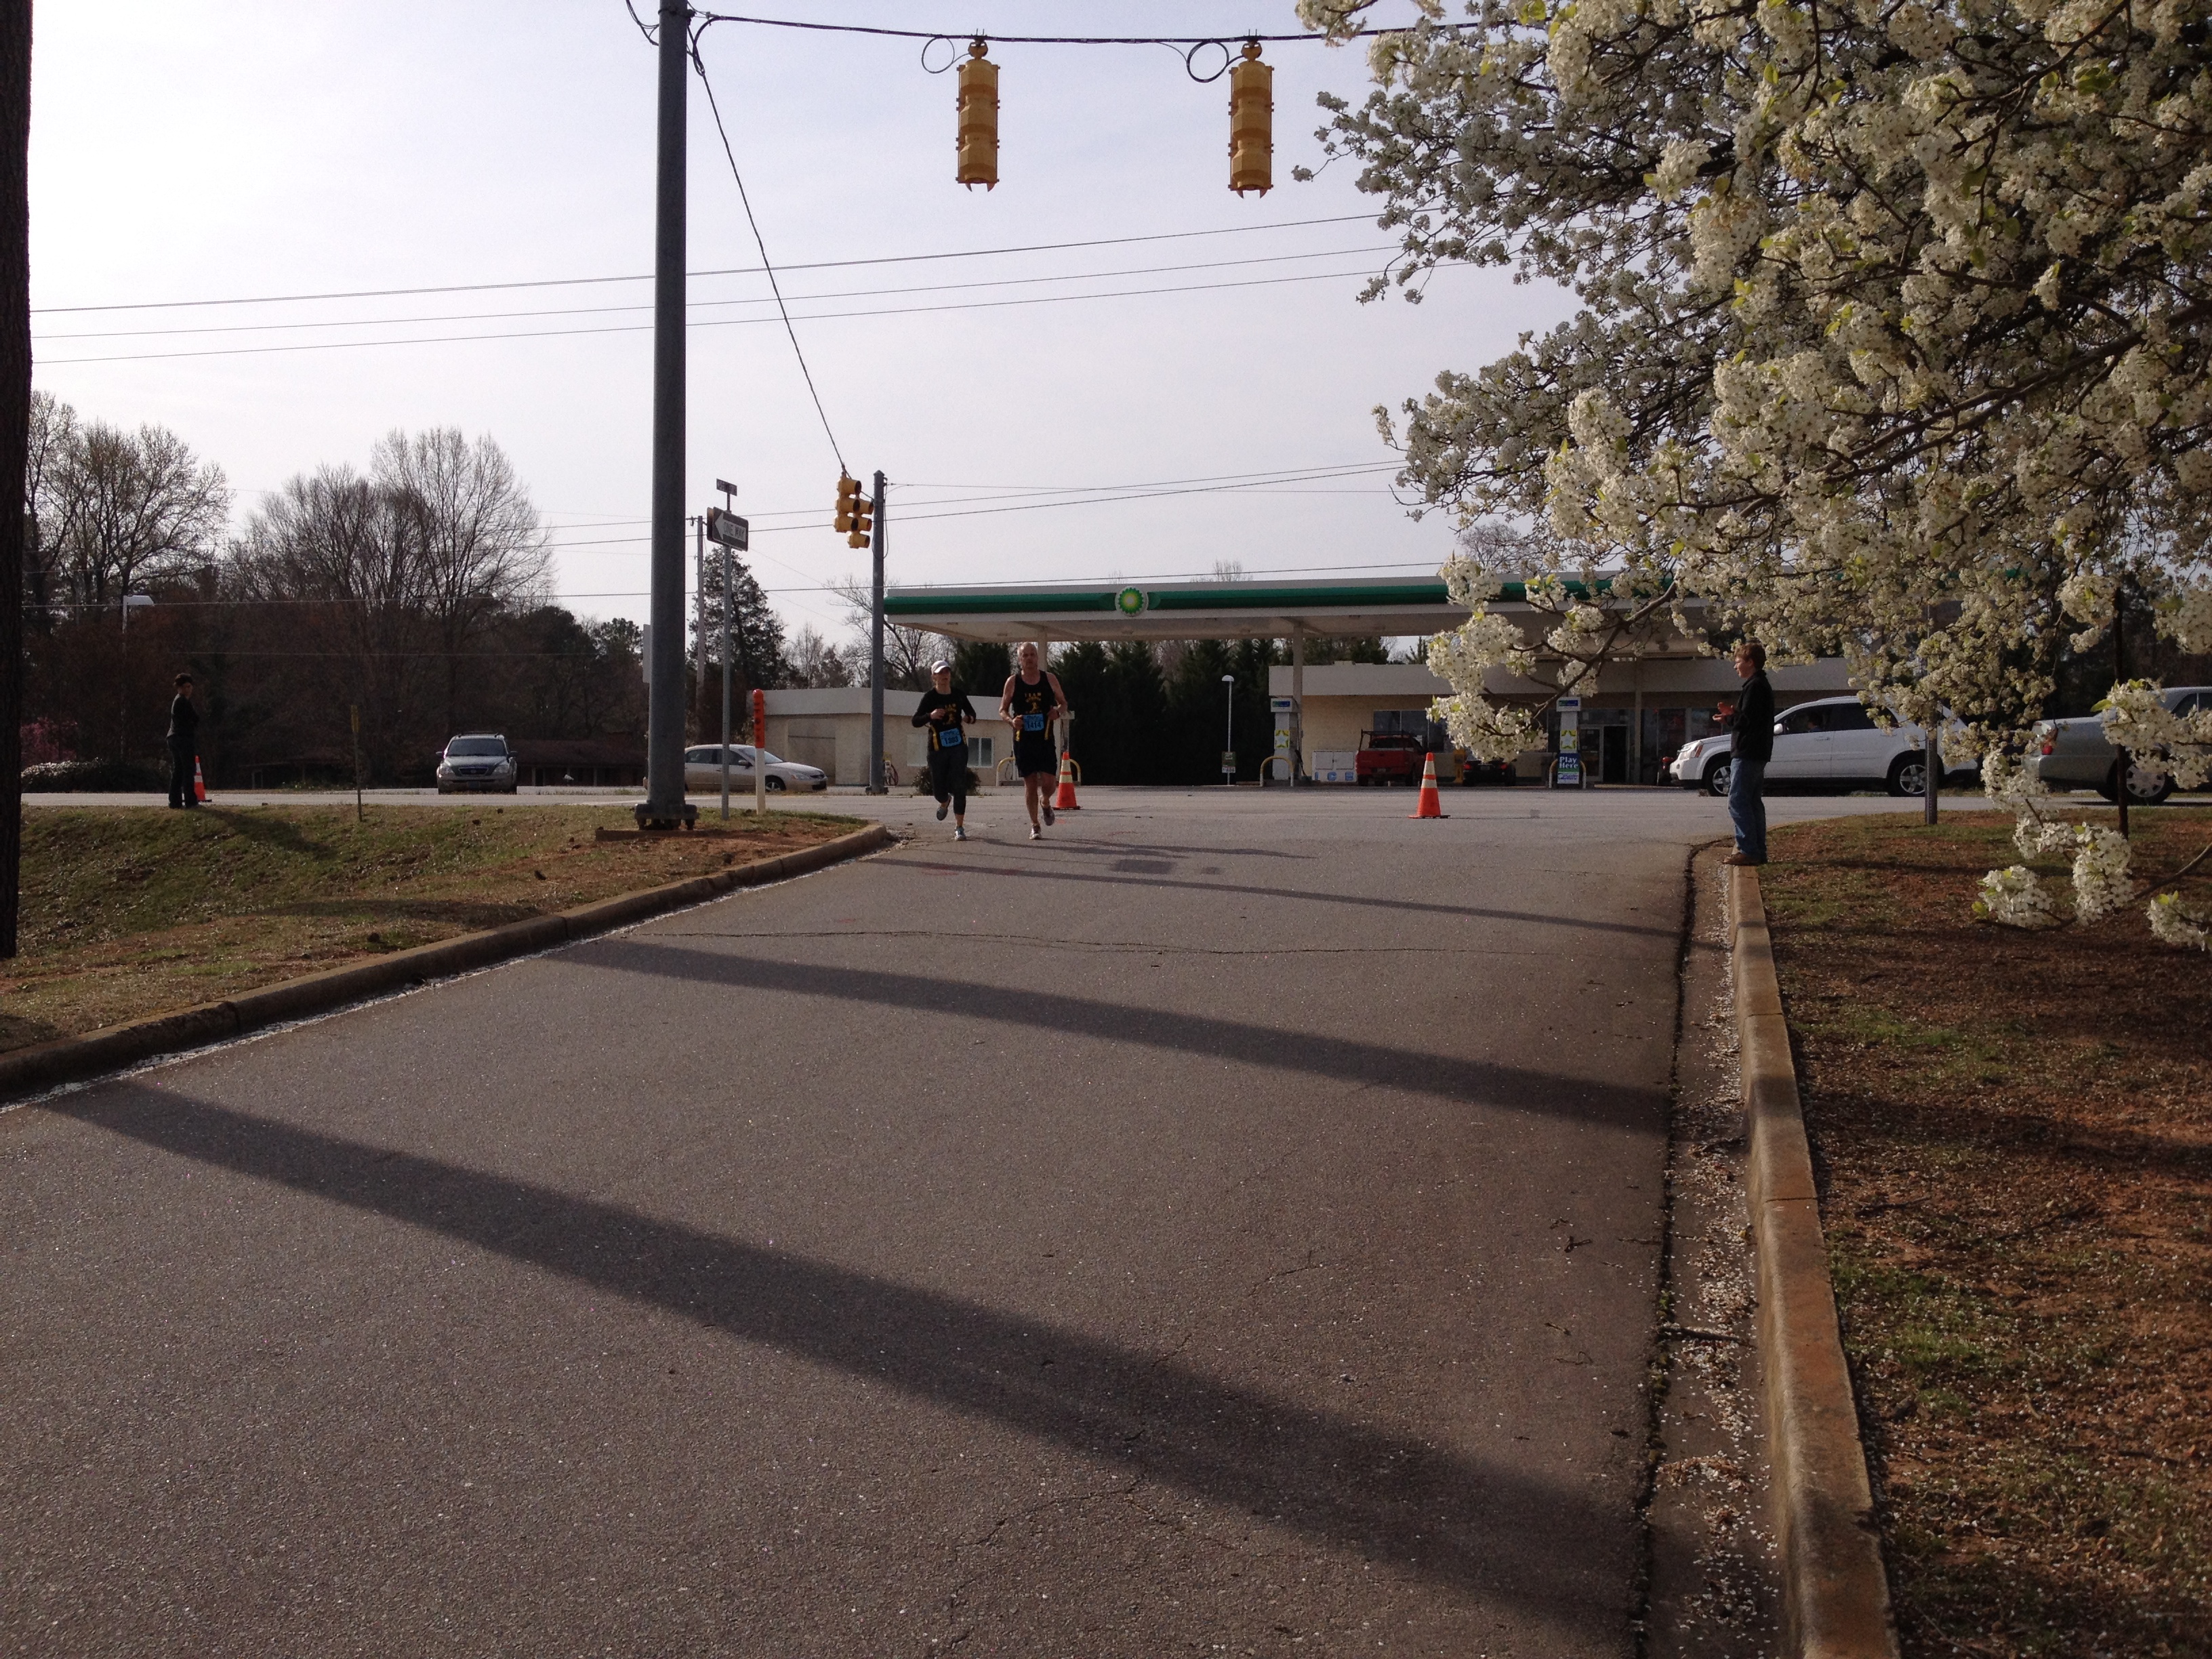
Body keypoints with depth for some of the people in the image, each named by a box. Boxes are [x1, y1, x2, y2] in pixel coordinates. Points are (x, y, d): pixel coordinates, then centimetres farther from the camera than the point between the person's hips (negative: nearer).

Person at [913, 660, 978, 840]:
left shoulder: (959, 695, 5)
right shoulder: (930, 697, -4)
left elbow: (972, 714, 19)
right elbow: (916, 721, -8)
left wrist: (969, 719, -6)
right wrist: (931, 715, -28)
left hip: (958, 746, 1)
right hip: (937, 748, -1)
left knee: (960, 786, -11)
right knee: (938, 788, 7)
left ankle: (959, 828, -7)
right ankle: (945, 802, 46)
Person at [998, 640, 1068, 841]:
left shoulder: (1050, 679, 2)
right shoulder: (1013, 682, -1)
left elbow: (1064, 704, 12)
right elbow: (1002, 710, 6)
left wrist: (1058, 712, -11)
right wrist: (1011, 721, -16)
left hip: (1045, 740, 1)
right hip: (1023, 740, -1)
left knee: (1049, 782, -7)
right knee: (1030, 783, 1)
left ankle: (1045, 803, 28)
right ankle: (1034, 826, 14)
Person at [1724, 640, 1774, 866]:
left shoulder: (1755, 687, -14)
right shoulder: (1763, 685, 19)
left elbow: (1746, 721, -21)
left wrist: (1728, 718, -4)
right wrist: (1732, 716, 10)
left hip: (1747, 754, -11)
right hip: (1758, 754, 11)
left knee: (1738, 801, -11)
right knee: (1753, 802, 12)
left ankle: (1747, 850, -15)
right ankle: (1758, 851, 14)